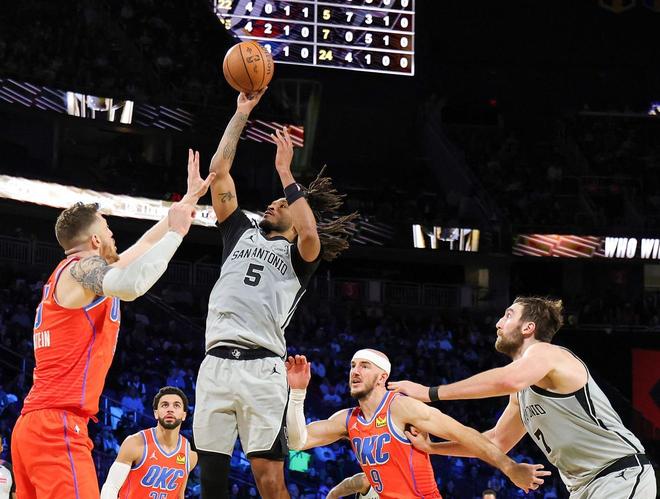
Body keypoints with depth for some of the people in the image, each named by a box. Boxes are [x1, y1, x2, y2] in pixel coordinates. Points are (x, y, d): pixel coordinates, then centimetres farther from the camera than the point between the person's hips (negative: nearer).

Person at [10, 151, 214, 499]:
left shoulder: (68, 274, 25)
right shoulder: (83, 267, -3)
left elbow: (144, 245, 36)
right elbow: (132, 284, -27)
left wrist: (188, 200, 42)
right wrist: (177, 232, -14)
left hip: (33, 426, 10)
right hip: (57, 427, -10)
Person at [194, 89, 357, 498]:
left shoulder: (298, 255, 13)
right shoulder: (242, 233, 25)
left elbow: (311, 235, -12)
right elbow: (219, 172, 20)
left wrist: (286, 173, -4)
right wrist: (242, 113, 19)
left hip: (262, 367, -4)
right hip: (216, 362, 4)